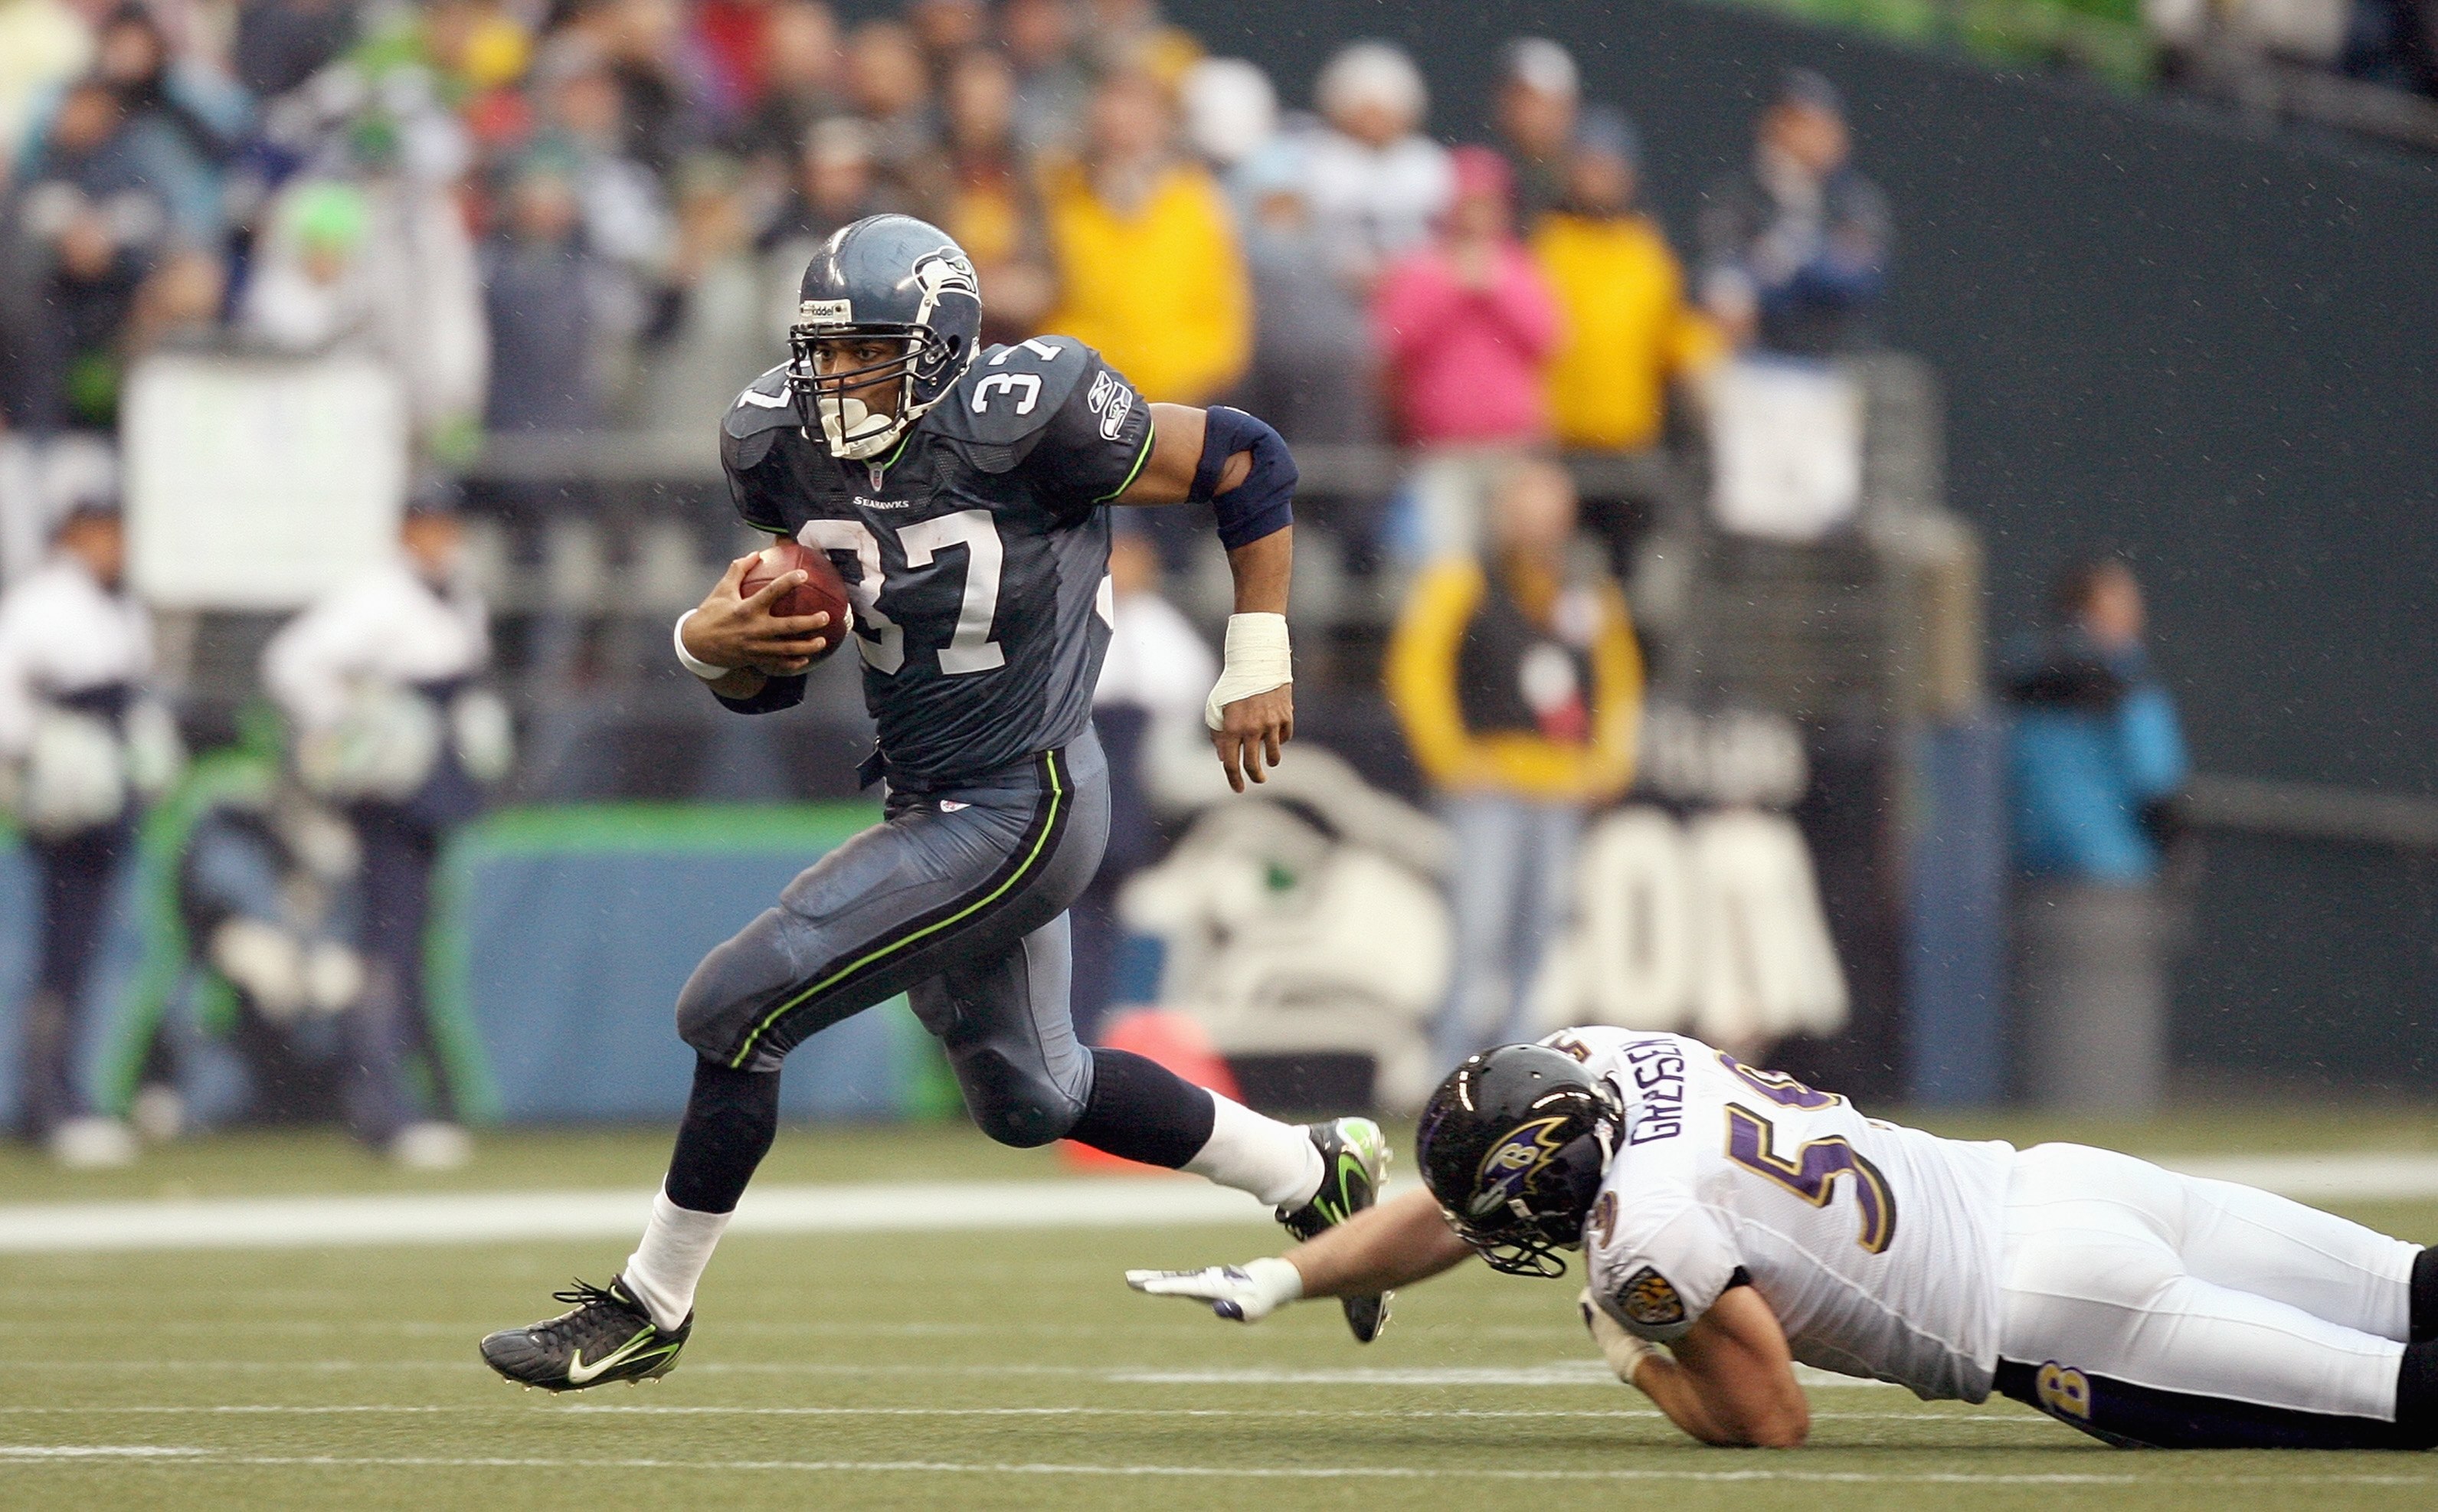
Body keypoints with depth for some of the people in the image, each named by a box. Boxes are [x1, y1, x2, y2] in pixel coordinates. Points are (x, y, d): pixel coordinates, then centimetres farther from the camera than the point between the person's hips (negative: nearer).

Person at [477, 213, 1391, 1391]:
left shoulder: (1022, 425, -22)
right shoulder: (786, 450, -3)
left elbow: (1247, 463, -10)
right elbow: (766, 683, 7)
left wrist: (1258, 666, -6)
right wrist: (712, 641, -17)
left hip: (1016, 815, -9)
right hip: (931, 801, 9)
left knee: (739, 1009, -11)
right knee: (1028, 1094, 24)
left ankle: (650, 1307, 5)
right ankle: (1316, 1175, 42)